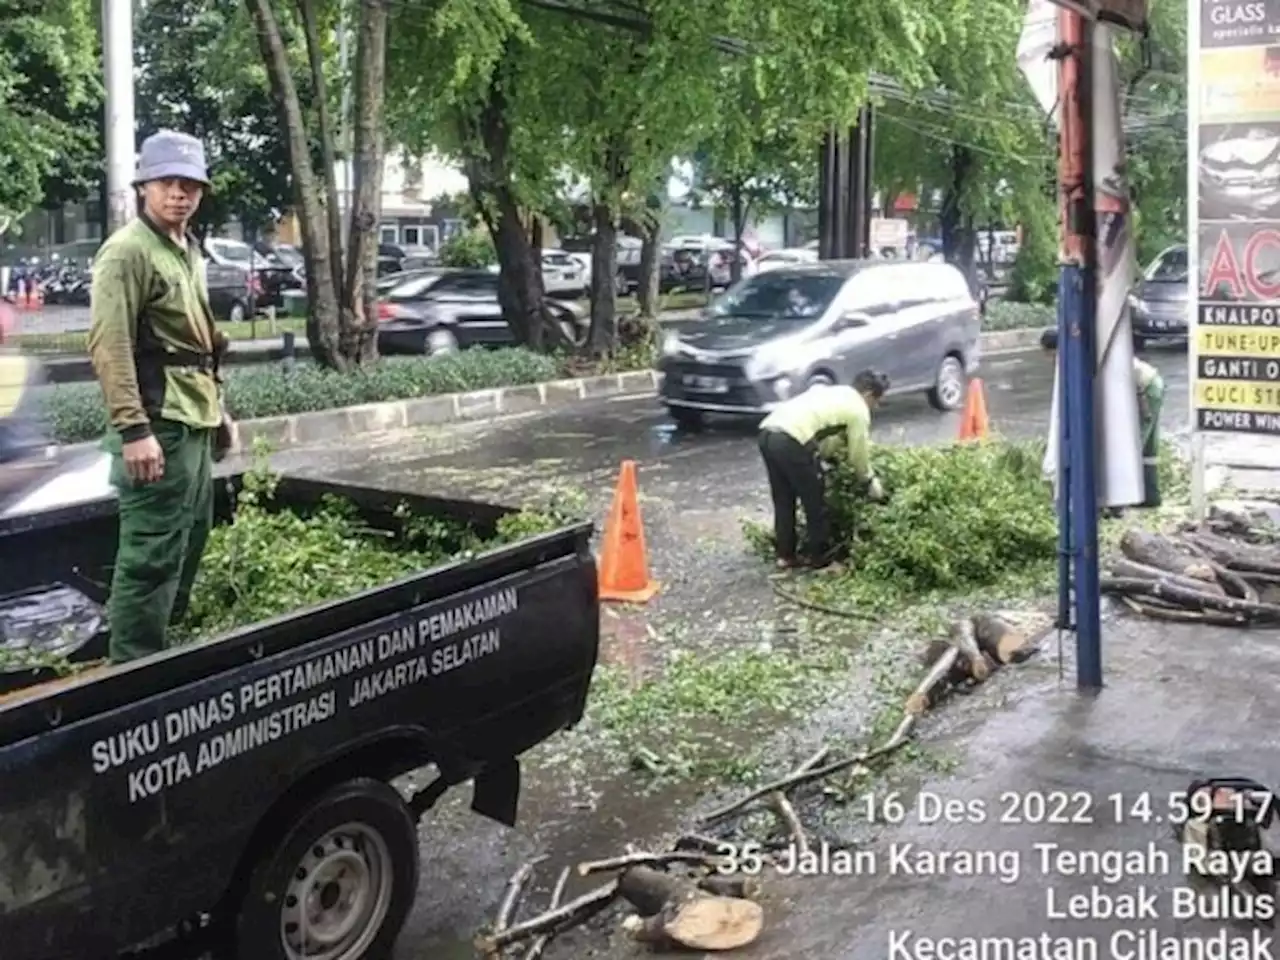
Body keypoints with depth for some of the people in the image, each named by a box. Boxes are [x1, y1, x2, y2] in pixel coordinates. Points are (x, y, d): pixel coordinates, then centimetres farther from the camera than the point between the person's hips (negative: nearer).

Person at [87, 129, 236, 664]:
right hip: (158, 425, -10)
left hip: (193, 422, 10)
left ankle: (164, 648, 31)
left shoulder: (188, 251, 17)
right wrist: (133, 428, -26)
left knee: (188, 543, 18)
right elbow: (109, 345, -20)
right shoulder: (128, 251, -12)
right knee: (152, 554, -7)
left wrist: (216, 409, 21)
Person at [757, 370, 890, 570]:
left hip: (767, 432, 8)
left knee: (783, 500, 20)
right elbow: (858, 455, 15)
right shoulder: (859, 409, 10)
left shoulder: (831, 391, 31)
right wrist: (870, 482, 30)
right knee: (815, 501, 10)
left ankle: (785, 555, 28)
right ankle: (820, 555, 21)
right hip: (791, 440, -8)